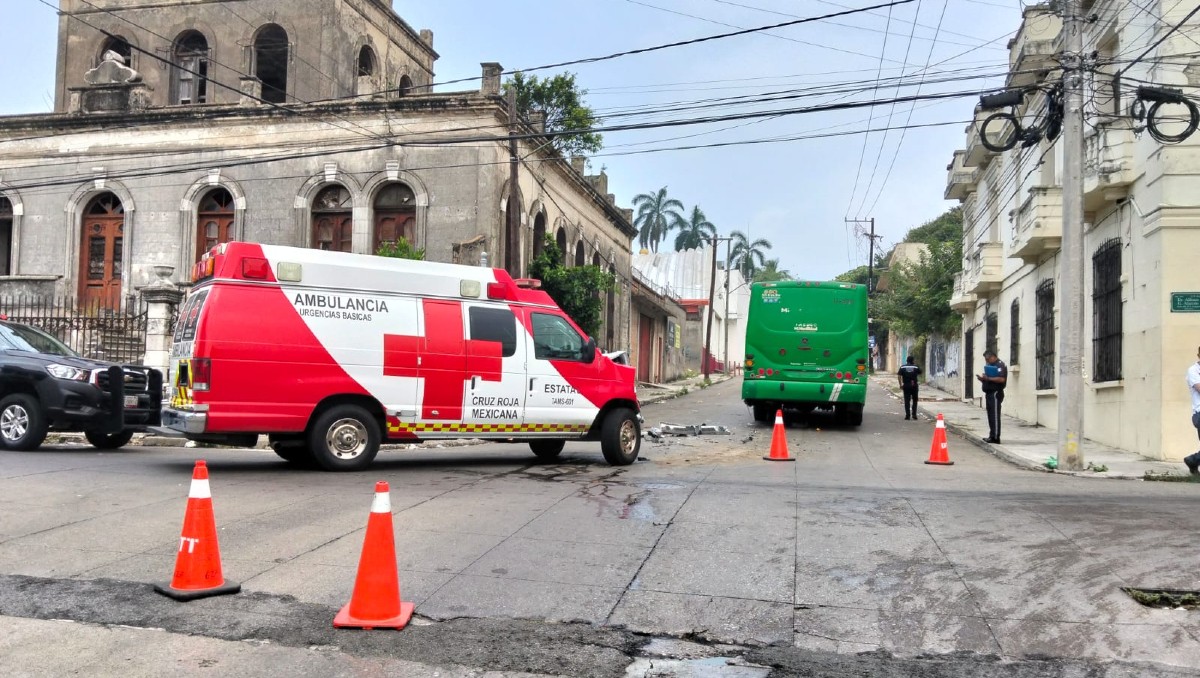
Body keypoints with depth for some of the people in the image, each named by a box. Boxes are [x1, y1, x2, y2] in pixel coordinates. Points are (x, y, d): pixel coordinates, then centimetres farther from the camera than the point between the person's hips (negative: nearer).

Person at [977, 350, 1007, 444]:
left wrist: (988, 378, -20)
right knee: (991, 415, 11)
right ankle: (992, 436, 16)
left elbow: (1001, 379, -23)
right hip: (989, 393, 10)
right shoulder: (990, 365, 21)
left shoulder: (1000, 365, -10)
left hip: (995, 393, -10)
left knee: (995, 415, -9)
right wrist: (982, 379, 8)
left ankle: (996, 437, -9)